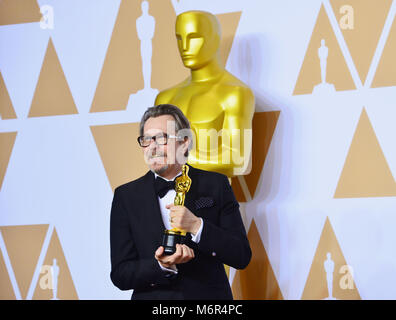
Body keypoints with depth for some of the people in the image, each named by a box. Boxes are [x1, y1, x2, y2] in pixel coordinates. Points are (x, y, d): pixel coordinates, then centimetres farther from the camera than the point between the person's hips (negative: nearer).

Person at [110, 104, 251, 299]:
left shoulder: (216, 185, 3)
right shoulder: (126, 196, 4)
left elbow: (242, 257, -3)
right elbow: (120, 275, -2)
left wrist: (196, 226, -15)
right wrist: (162, 266, -18)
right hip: (154, 297, 1)